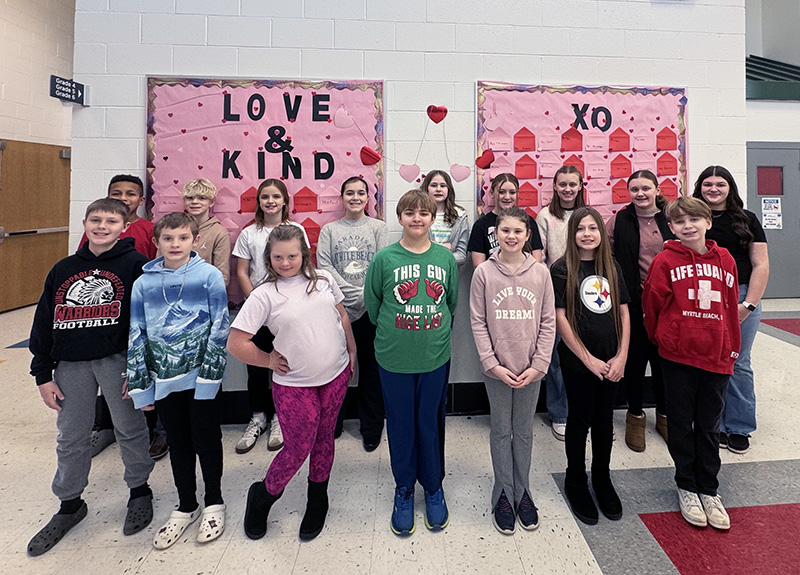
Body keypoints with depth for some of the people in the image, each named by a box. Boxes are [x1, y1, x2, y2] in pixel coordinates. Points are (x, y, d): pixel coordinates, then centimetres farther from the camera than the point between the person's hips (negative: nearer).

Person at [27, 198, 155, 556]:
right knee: (71, 438, 13)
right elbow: (44, 322, 12)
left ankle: (140, 490, 30)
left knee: (130, 429, 8)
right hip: (71, 364, 4)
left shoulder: (135, 264, -4)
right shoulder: (63, 270, 9)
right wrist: (43, 374, 9)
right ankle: (70, 505, 32)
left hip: (118, 361, -4)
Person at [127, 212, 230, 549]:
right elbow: (136, 335, 5)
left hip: (202, 375, -3)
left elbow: (219, 329, -8)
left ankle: (214, 503, 30)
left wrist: (209, 374, -12)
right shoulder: (144, 283, 4)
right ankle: (185, 507, 34)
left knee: (206, 440, 8)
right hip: (165, 378, 3)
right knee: (178, 443, 16)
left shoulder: (210, 276, -6)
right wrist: (140, 386, 3)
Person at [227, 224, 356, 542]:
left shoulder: (323, 279, 0)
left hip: (336, 375, 4)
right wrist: (269, 361, -5)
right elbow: (235, 343, -13)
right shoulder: (264, 294, -12)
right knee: (298, 449, 3)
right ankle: (262, 496, 32)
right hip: (294, 385, -4)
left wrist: (351, 351, 12)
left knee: (324, 438, 16)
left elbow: (342, 316, 14)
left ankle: (317, 500, 39)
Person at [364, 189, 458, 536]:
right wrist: (393, 334, 6)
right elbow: (372, 305, 4)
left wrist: (437, 332, 11)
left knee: (430, 423, 13)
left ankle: (433, 487, 34)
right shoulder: (384, 259, -5)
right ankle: (404, 489, 32)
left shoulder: (445, 258, 1)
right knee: (401, 425, 12)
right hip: (394, 358, -1)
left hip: (436, 356, 1)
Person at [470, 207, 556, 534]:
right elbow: (478, 323, -4)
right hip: (497, 369, -1)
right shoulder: (484, 273, -6)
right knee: (501, 430, 11)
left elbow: (548, 322, 0)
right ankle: (503, 495, 27)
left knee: (524, 431, 15)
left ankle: (523, 492, 32)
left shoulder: (540, 273, -2)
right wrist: (493, 363, -11)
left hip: (531, 369, 1)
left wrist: (538, 364, -7)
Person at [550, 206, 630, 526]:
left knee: (604, 419, 15)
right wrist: (589, 359, -10)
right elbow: (560, 319, -11)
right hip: (577, 362, -4)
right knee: (580, 420, 7)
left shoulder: (611, 267, 7)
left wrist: (621, 356, -3)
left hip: (612, 363, 4)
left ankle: (602, 479, 33)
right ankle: (575, 482, 26)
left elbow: (623, 312, 7)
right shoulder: (562, 269, -8)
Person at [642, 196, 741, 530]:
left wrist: (731, 348, 10)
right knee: (681, 424, 11)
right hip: (677, 355, -2)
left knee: (709, 426, 14)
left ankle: (709, 490, 29)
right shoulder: (665, 261, -8)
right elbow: (652, 304, -2)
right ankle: (687, 488, 27)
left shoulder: (724, 259, 3)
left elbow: (730, 306, 9)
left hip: (716, 356, 3)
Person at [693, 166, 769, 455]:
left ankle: (740, 428, 19)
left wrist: (748, 305, -6)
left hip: (741, 298, 0)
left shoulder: (746, 220, 6)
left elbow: (760, 265, 3)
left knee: (738, 364, 5)